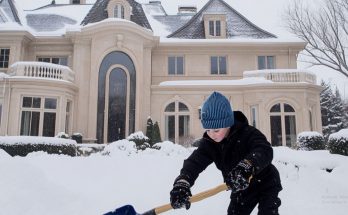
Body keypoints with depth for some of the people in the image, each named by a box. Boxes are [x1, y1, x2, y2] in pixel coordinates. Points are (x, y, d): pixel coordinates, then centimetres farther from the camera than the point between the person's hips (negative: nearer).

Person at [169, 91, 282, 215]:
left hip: (265, 183, -5)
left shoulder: (247, 133, -29)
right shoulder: (209, 142, -14)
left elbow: (265, 151, -47)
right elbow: (195, 161, -28)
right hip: (242, 189, 6)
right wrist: (182, 183, -49)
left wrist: (247, 167, -69)